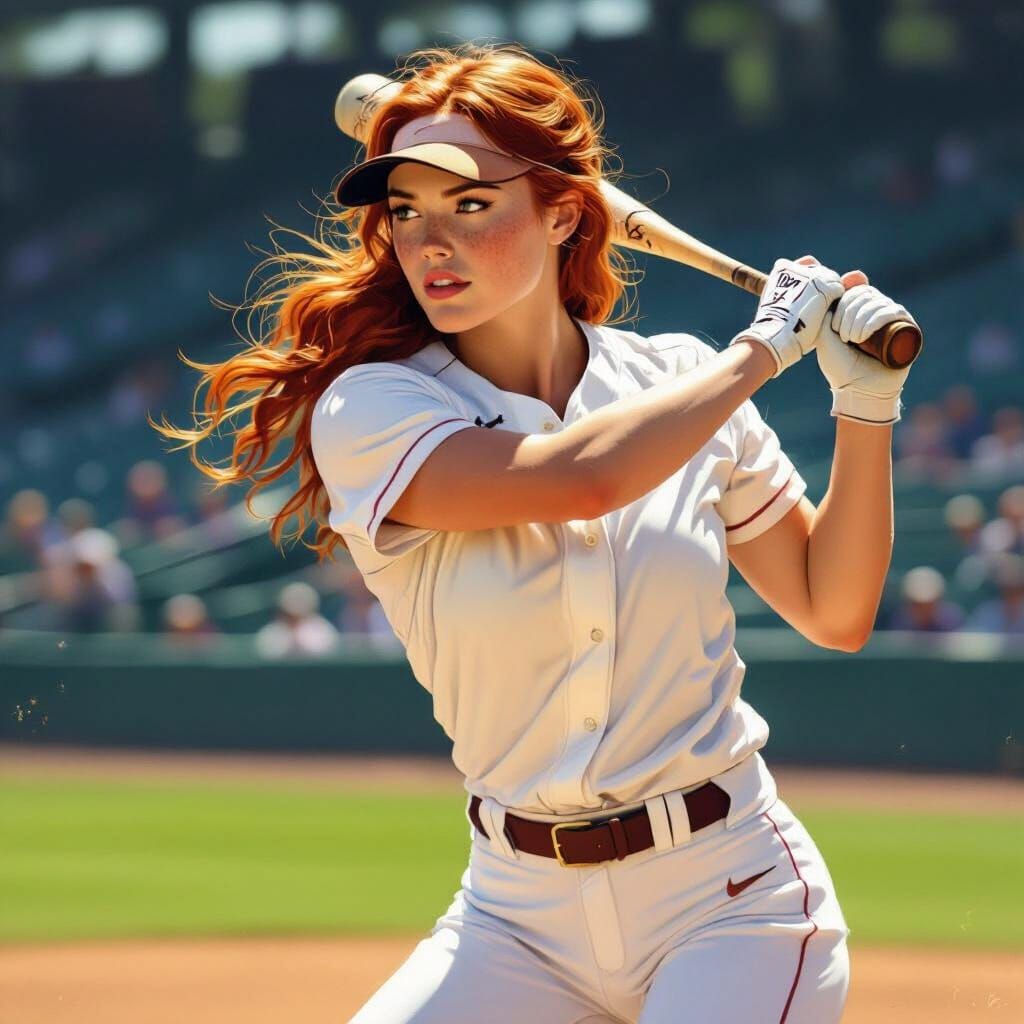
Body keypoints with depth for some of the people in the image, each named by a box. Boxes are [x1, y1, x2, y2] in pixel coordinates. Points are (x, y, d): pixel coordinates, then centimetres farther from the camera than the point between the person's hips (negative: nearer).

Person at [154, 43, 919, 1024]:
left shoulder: (678, 381, 2)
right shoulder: (368, 413, -8)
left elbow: (834, 612, 9)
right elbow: (579, 475, -26)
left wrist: (866, 405, -2)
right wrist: (764, 345, -13)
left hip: (733, 901, 1)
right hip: (523, 915, 0)